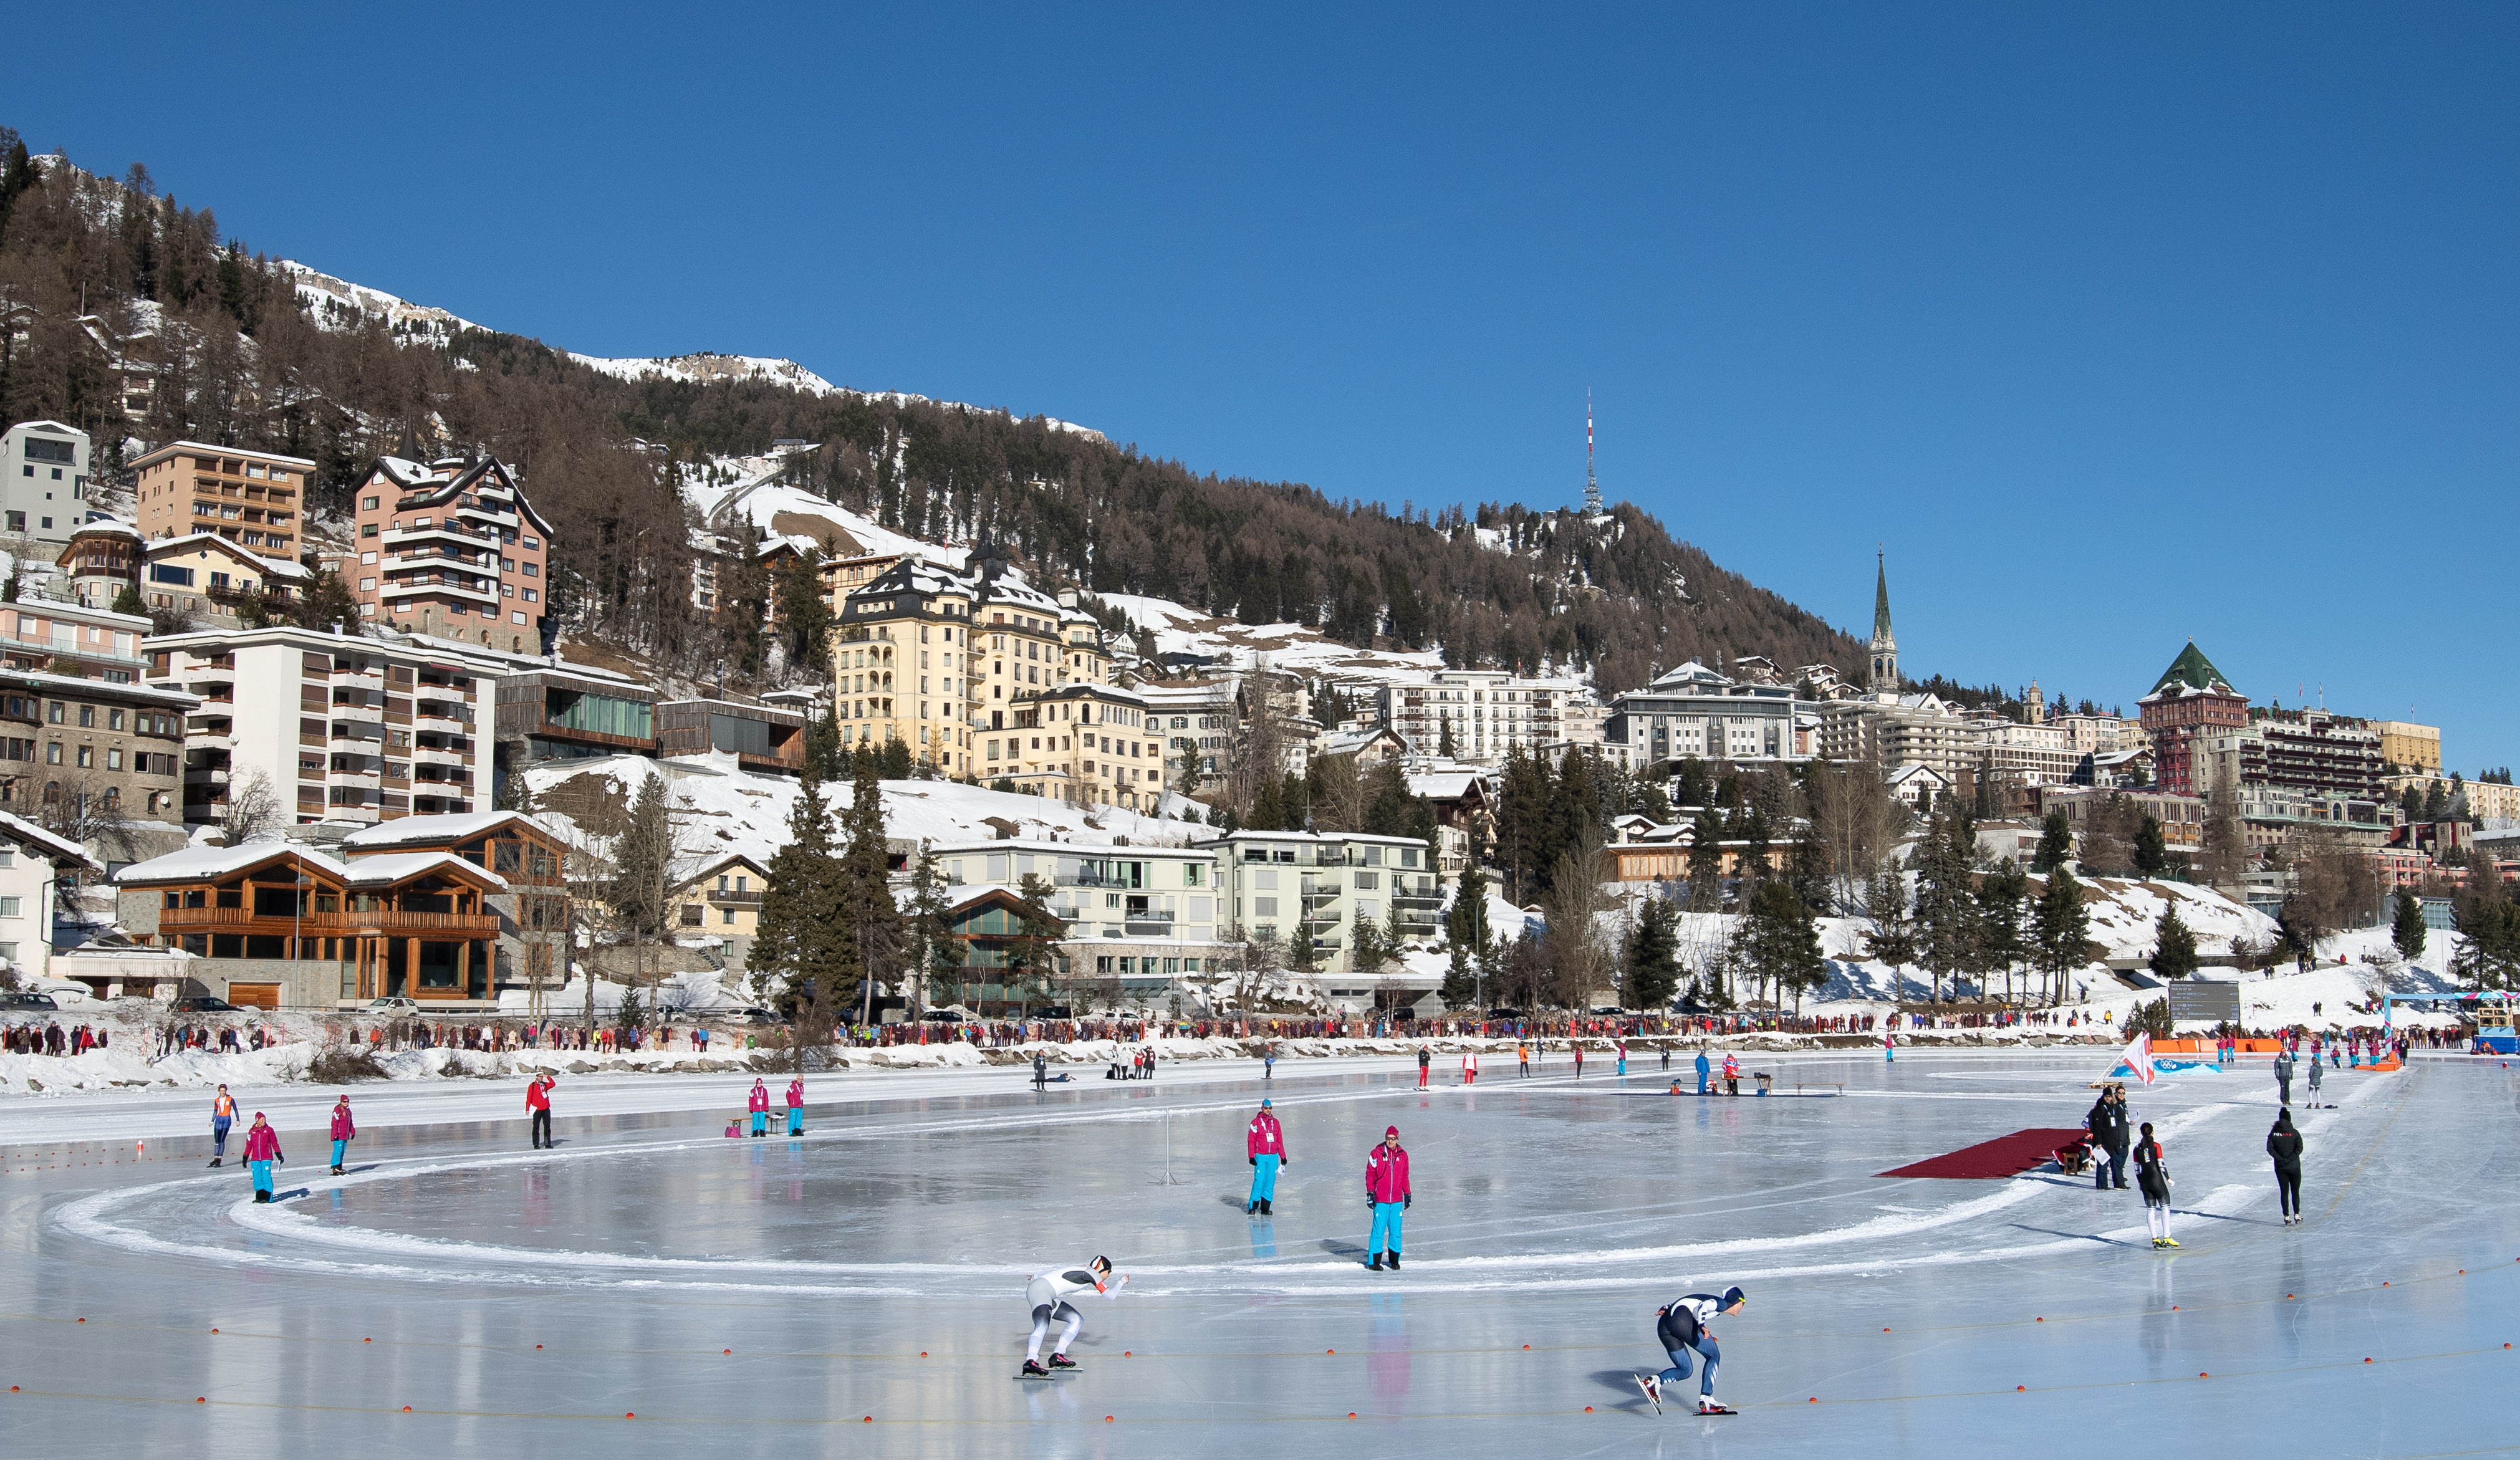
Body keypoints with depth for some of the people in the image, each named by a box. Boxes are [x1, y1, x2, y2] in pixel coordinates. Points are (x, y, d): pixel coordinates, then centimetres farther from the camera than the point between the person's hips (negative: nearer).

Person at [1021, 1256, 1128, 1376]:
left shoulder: (1083, 1270, 21)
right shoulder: (1092, 1273, -6)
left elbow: (1056, 1270, 32)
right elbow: (1111, 1296, -7)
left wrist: (1036, 1276, 48)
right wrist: (1122, 1282, 12)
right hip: (1040, 1290, -10)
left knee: (1077, 1320, 11)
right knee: (1042, 1326, -33)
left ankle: (1057, 1356, 0)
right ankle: (1030, 1362, -55)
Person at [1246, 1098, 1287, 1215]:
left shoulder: (1275, 1122, 11)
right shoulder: (1256, 1122, -2)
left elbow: (1280, 1140, 16)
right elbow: (1251, 1140, -3)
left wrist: (1283, 1156, 14)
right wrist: (1251, 1157, -10)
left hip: (1273, 1157, 4)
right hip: (1260, 1157, -4)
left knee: (1270, 1182, 2)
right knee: (1259, 1181, -10)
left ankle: (1265, 1208, 8)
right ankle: (1252, 1207, -2)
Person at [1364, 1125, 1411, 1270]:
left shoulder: (1403, 1155, 7)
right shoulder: (1377, 1154, -3)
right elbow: (1370, 1174, 1)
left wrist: (1407, 1194, 15)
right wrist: (1370, 1193, -5)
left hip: (1397, 1200, 3)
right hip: (1380, 1199, -3)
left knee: (1396, 1230, 5)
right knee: (1379, 1229, -4)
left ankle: (1395, 1259, 16)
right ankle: (1374, 1261, 3)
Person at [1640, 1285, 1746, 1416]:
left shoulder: (1711, 1300, 33)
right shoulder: (1722, 1303, 10)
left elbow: (1679, 1303, 26)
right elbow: (1703, 1306, -12)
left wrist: (1665, 1308, 9)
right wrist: (1702, 1326, -25)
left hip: (1663, 1326, 8)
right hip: (1683, 1321, -8)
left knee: (1685, 1371, 14)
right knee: (1714, 1356, 7)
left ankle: (1655, 1381, -11)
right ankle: (1706, 1400, -3)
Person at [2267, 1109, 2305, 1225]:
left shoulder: (2274, 1133, -2)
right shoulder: (2294, 1133, -8)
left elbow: (2270, 1148, -6)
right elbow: (2299, 1149, -14)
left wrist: (2280, 1159, -8)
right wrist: (2289, 1159, -13)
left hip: (2280, 1168, 2)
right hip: (2294, 1167, -2)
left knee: (2284, 1192, 8)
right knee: (2295, 1192, 9)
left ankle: (2287, 1217, 5)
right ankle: (2296, 1215, 6)